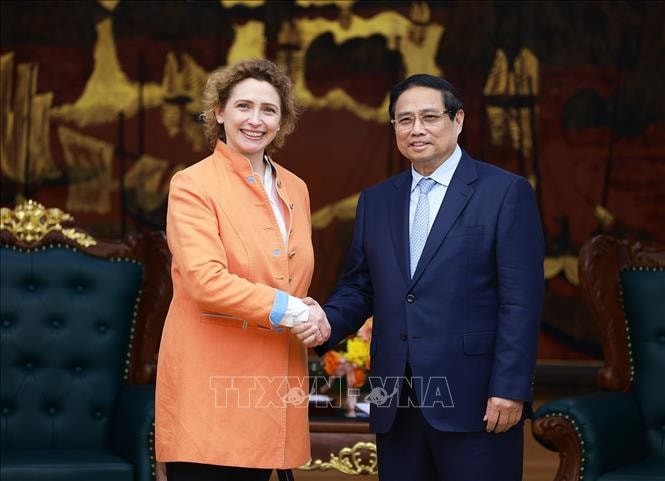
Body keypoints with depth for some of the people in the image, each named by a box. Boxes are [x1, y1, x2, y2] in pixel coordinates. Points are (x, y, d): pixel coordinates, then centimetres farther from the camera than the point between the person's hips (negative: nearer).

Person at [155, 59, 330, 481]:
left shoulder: (295, 190, 15)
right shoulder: (193, 185, -5)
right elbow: (205, 280, -17)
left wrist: (309, 320, 6)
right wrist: (288, 310, -16)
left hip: (271, 383, 6)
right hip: (211, 387, -6)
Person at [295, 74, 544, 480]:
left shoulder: (506, 192, -2)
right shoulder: (376, 200, 14)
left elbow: (521, 300, -8)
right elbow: (358, 287, 15)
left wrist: (509, 388, -14)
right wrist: (328, 322, -7)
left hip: (472, 398, -5)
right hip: (395, 401, 5)